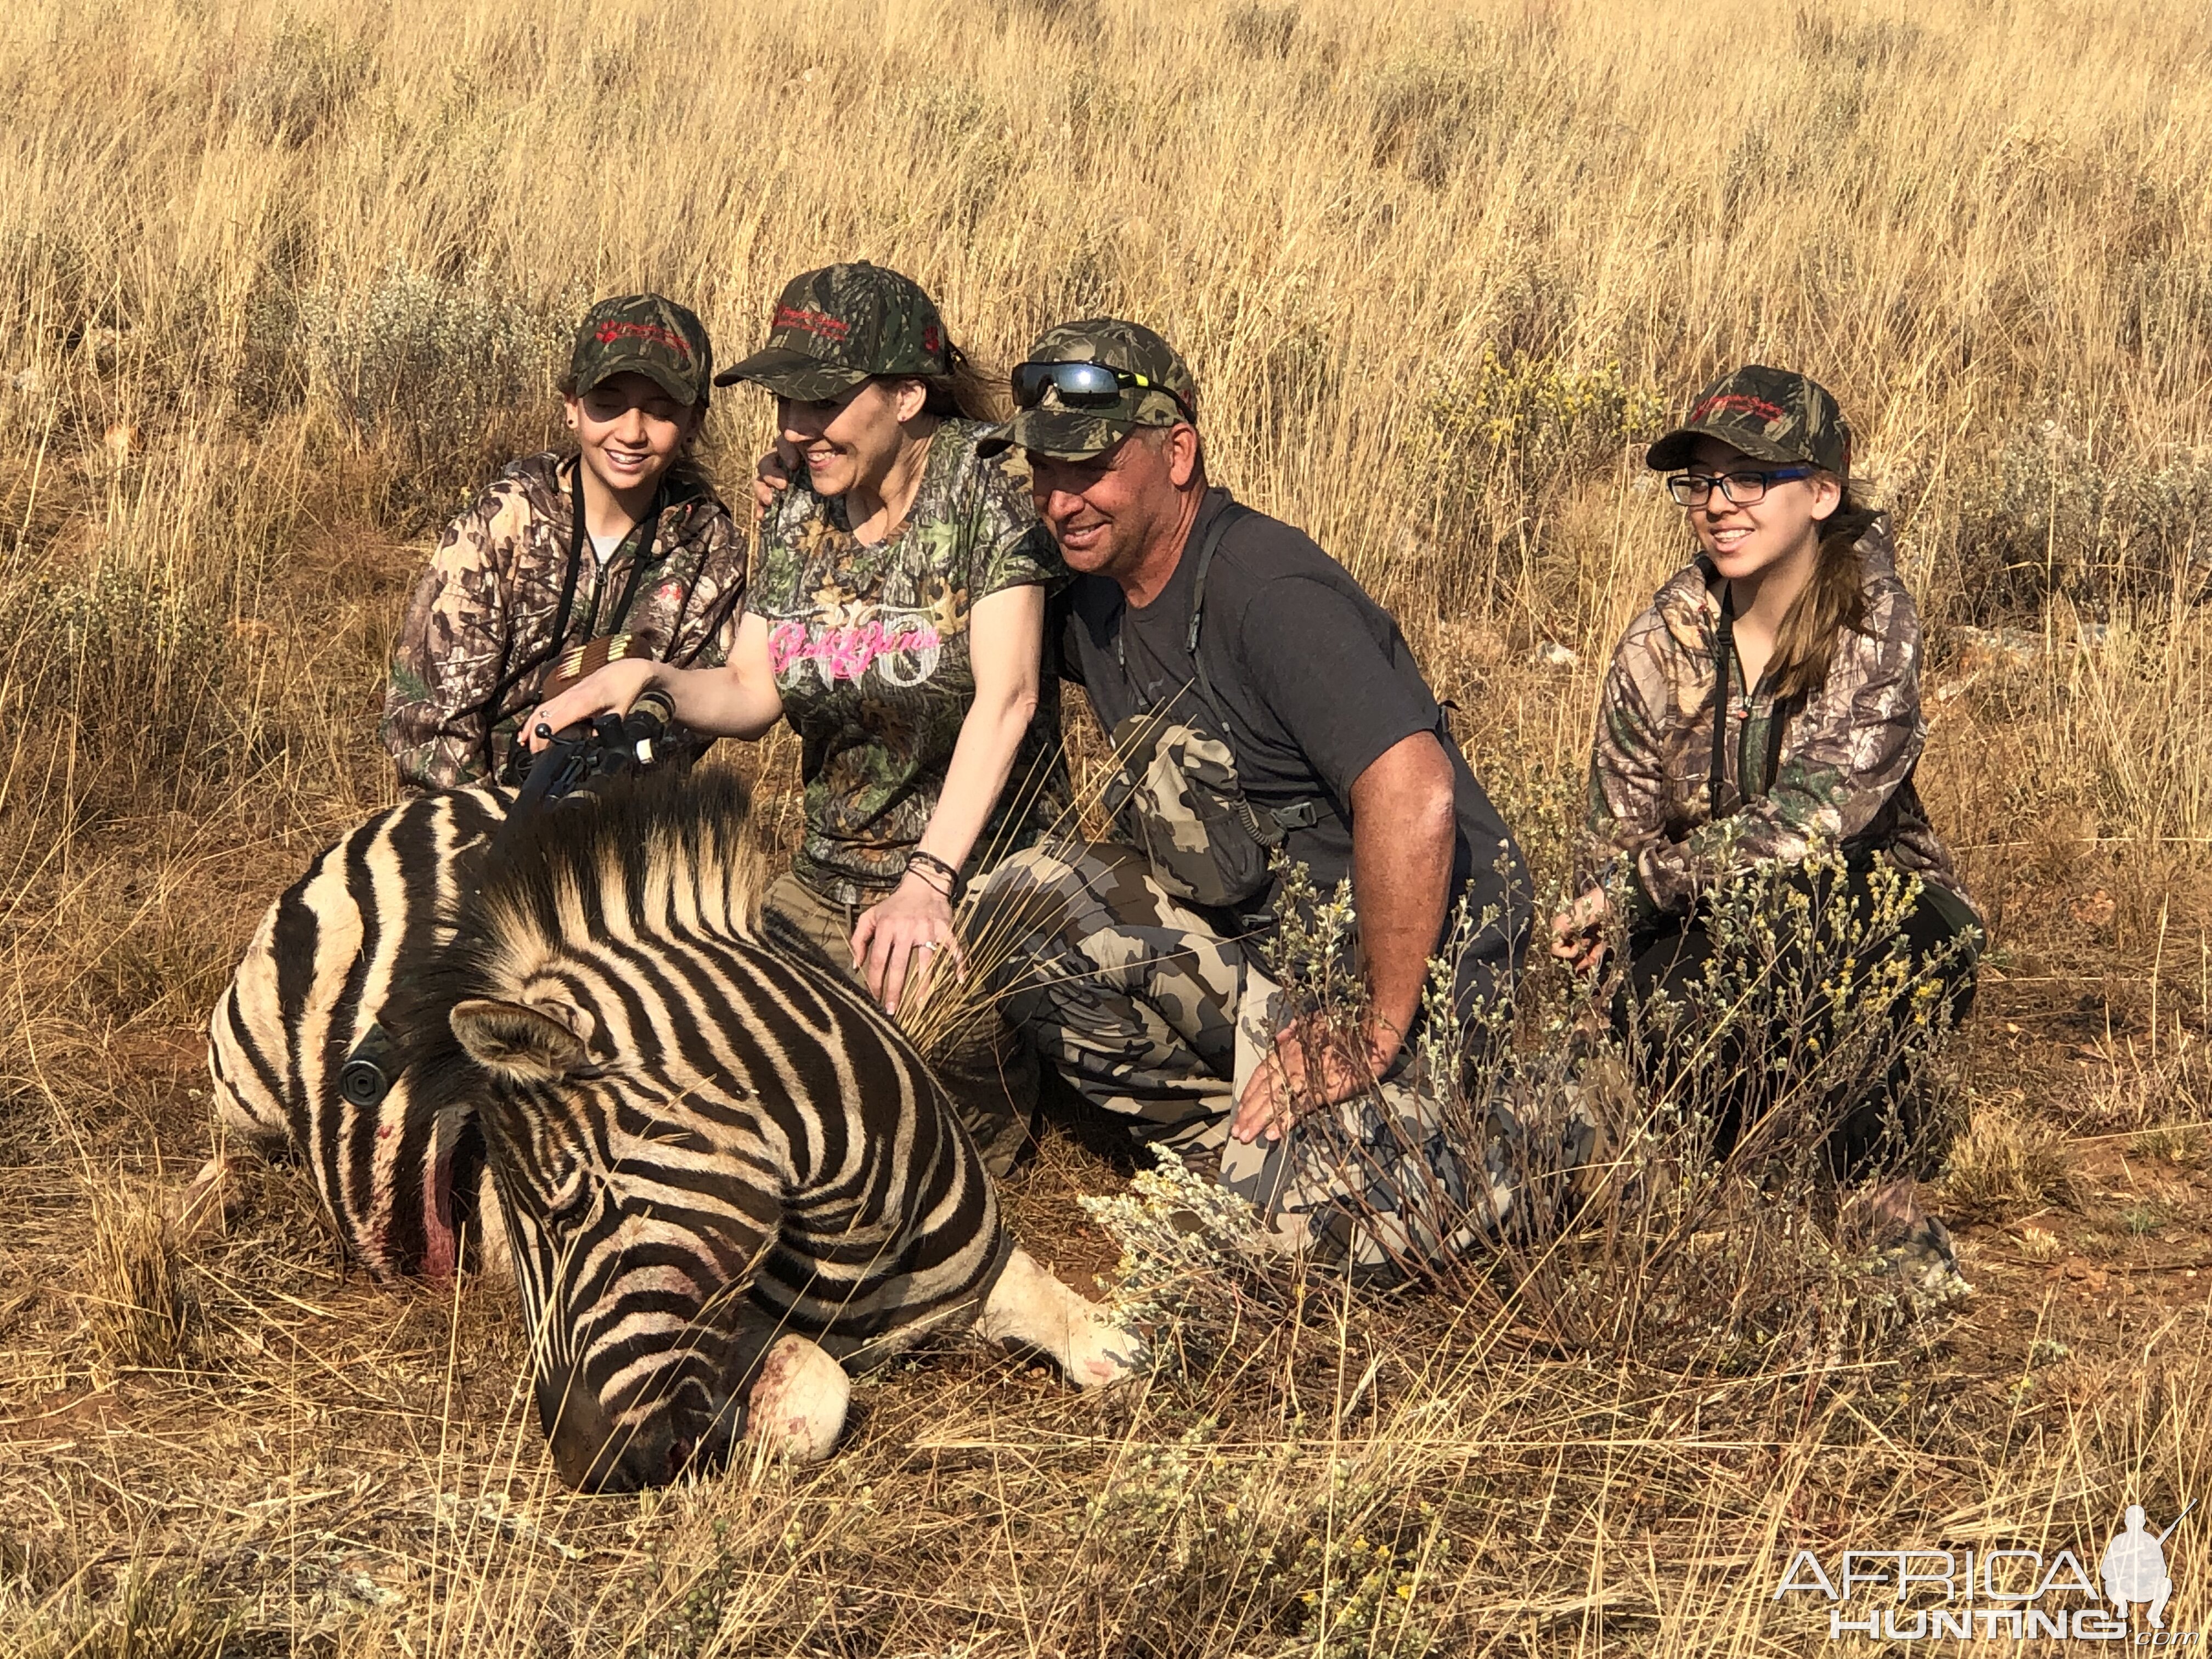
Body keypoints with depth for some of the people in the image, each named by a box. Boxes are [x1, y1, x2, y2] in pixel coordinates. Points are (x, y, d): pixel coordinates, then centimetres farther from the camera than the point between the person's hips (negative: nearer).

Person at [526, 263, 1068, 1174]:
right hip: (827, 884, 6)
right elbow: (752, 692, 7)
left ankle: (1006, 1055, 11)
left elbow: (1004, 696, -22)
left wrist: (929, 881, -32)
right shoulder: (798, 508, 5)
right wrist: (647, 679, -16)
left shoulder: (983, 483, -14)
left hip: (985, 875, -6)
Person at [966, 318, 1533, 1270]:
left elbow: (1414, 796, -34)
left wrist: (1373, 1038, -28)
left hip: (1408, 944, -8)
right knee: (1029, 905, -11)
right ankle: (1247, 1151, 0)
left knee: (1301, 1223, -24)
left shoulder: (1267, 590, -23)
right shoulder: (1094, 596, 4)